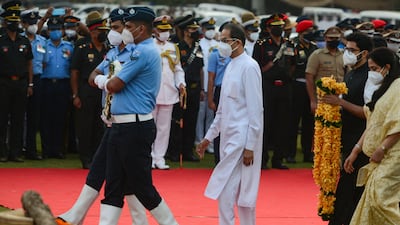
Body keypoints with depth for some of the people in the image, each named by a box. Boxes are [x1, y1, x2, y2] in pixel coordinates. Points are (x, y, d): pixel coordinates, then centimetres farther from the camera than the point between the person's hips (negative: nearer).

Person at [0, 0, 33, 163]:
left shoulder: (24, 42, 10)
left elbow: (29, 64, 14)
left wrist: (30, 84, 8)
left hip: (21, 83, 3)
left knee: (18, 120, 5)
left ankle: (15, 153, 9)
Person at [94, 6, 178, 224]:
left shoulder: (143, 52, -14)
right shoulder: (148, 51, 17)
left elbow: (114, 86, -14)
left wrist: (103, 81, 6)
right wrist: (108, 82, 3)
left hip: (135, 128, -10)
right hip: (121, 126, 10)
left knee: (142, 187, -2)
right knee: (113, 187, 6)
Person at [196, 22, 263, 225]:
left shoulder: (249, 67, -12)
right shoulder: (231, 66, 15)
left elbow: (255, 109, -15)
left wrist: (250, 146, -18)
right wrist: (208, 137, 22)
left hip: (242, 138, -9)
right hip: (229, 137, 9)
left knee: (224, 192, -12)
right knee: (242, 192, 11)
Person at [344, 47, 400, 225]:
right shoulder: (383, 89, 19)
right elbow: (372, 124, 21)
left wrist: (381, 149, -17)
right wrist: (356, 151, 17)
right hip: (380, 158, 9)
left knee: (380, 198, -18)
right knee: (370, 202, 5)